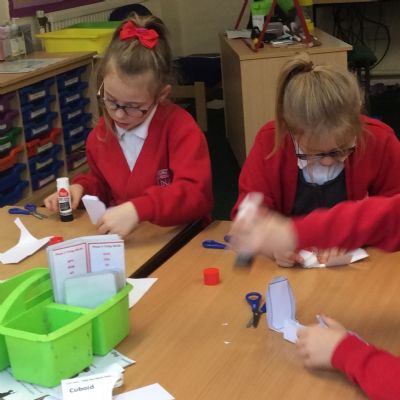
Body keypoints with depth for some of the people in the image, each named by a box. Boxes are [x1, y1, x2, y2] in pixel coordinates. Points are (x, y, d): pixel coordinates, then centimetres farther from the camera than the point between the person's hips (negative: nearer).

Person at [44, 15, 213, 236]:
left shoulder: (180, 127, -13)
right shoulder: (99, 135, 5)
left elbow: (197, 194, -21)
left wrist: (138, 209, -32)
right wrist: (81, 188, 1)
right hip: (120, 239, 5)